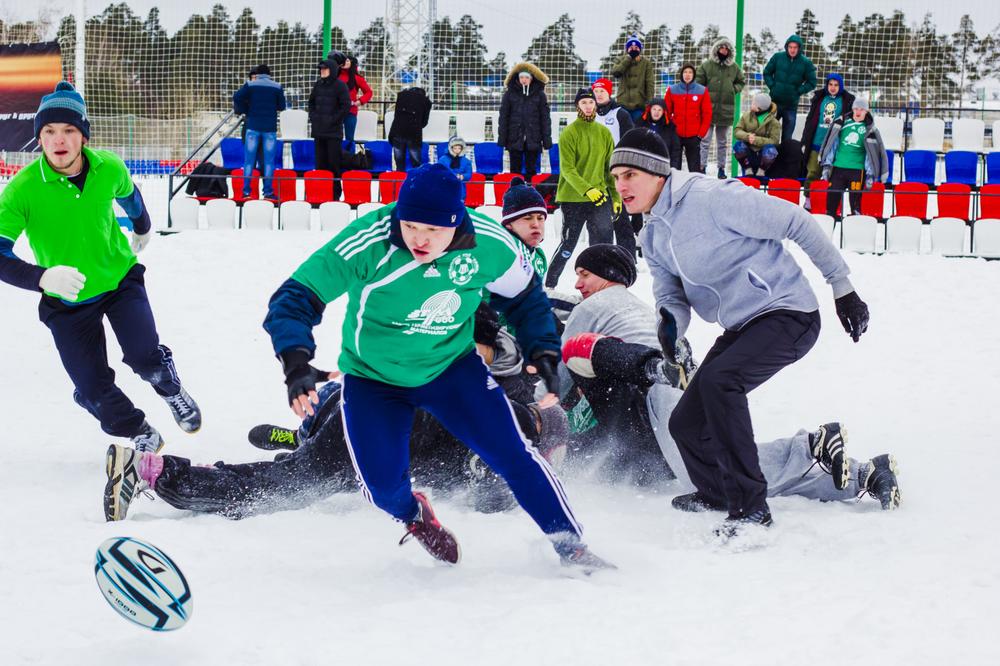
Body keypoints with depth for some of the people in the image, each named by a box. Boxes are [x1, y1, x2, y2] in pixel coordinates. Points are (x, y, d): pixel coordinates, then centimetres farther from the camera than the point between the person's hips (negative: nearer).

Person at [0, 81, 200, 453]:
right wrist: (42, 278, -44)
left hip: (120, 277, 1)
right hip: (65, 300, -1)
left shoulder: (109, 169, -15)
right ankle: (138, 433, 28)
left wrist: (143, 230, 30)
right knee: (94, 390, -4)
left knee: (144, 358, -19)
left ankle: (171, 389, 17)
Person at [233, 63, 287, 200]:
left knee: (249, 160, 4)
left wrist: (243, 110, 6)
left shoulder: (250, 85, 0)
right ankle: (268, 192, 0)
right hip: (270, 128, 0)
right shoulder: (277, 87, 1)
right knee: (269, 160, 3)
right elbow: (282, 106, 4)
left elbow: (237, 97, -10)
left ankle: (246, 191, 1)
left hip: (253, 127, 0)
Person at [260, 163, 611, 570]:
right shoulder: (368, 244, -32)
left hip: (453, 366, 1)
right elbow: (294, 298, -28)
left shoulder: (489, 245, -21)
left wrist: (543, 354, -10)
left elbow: (524, 297, 2)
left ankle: (569, 545, 9)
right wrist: (296, 362, -44)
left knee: (512, 453, -9)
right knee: (382, 483, -11)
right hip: (372, 378, -1)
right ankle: (415, 516, 27)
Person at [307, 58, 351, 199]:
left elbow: (346, 107, -8)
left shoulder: (339, 85, -5)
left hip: (334, 131, -6)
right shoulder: (318, 84, 12)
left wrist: (334, 120, -12)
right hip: (319, 131, 6)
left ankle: (336, 192, -3)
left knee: (334, 162, -6)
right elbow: (311, 102, 23)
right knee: (320, 162, 7)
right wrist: (313, 118, 9)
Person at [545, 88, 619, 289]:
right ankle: (549, 284, 21)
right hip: (573, 197, -4)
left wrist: (616, 195, 11)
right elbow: (567, 169, -14)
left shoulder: (604, 132, 7)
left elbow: (610, 167, 13)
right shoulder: (569, 133, -8)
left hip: (600, 196, 4)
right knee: (568, 244, 4)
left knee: (604, 240, -5)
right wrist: (587, 189, -26)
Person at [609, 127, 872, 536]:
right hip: (741, 329, 9)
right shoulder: (652, 237, 8)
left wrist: (842, 287, -11)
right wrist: (670, 320, -16)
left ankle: (751, 508, -25)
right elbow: (672, 294, 11)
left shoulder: (711, 198, -19)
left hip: (789, 313, -9)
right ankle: (716, 497, 34)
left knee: (718, 379, -31)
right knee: (687, 425, 6)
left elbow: (795, 222, -16)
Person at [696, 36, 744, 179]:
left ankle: (721, 168, 19)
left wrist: (734, 89, 2)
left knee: (723, 142, 12)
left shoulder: (734, 67, 8)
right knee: (705, 141, -5)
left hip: (726, 110, 3)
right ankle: (702, 167, -2)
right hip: (708, 108, -3)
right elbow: (698, 83, 0)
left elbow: (741, 81, 22)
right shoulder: (706, 65, 0)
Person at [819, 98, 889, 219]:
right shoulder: (842, 123, 7)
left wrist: (871, 175, -3)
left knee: (855, 202, -3)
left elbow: (874, 152, 3)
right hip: (838, 168, 2)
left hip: (857, 170, -2)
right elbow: (832, 143, 11)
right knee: (832, 200, 2)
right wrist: (826, 165, 7)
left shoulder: (870, 129, 2)